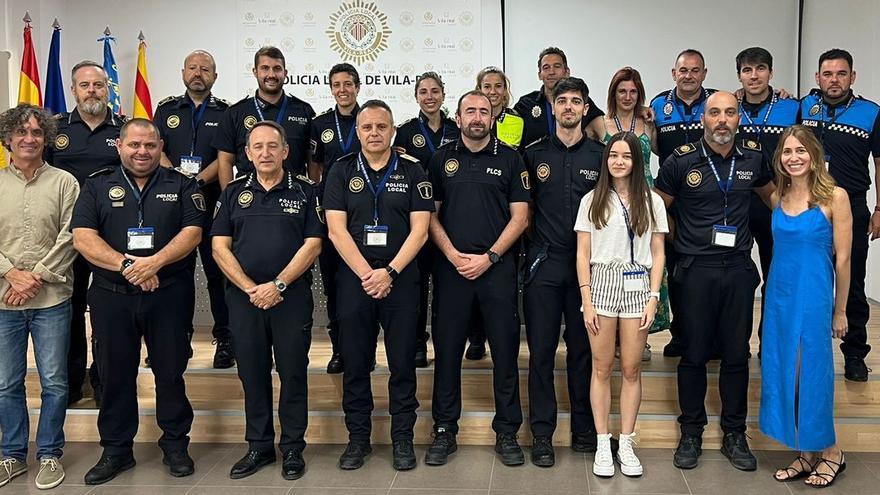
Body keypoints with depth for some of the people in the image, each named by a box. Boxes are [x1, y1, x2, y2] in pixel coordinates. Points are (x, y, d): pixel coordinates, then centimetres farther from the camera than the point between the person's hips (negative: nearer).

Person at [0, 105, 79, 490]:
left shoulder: (64, 182, 2)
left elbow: (69, 238, -5)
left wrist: (38, 276, -12)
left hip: (52, 299, -2)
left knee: (54, 383, 5)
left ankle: (50, 454, 20)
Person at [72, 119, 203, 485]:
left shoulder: (181, 186, 6)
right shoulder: (97, 186, 7)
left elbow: (192, 232, -5)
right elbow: (83, 238, -4)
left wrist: (155, 262, -20)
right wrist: (126, 266, -17)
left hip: (169, 296, -1)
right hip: (111, 298, 1)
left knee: (171, 371, 6)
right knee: (115, 375, 9)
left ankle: (175, 444, 21)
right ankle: (116, 450, 23)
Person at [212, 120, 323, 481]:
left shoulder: (304, 191, 4)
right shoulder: (234, 193, 9)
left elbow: (312, 244, -4)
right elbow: (220, 247, 3)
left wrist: (278, 284, -13)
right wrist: (251, 288, -9)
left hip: (292, 296, -2)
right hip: (243, 297, 2)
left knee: (293, 373, 3)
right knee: (252, 373, 9)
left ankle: (293, 449, 15)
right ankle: (259, 447, 22)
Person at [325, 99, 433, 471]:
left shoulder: (412, 172, 4)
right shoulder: (342, 172, 6)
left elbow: (419, 230, -3)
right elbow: (336, 230, -2)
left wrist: (389, 272, -13)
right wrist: (366, 274, -11)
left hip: (401, 279, -1)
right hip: (354, 278, 1)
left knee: (402, 362, 3)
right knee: (355, 362, 6)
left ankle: (403, 437, 15)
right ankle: (358, 437, 19)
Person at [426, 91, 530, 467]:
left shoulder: (510, 159, 5)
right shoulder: (442, 159, 9)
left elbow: (520, 217, 1)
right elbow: (430, 215, 7)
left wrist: (489, 257, -8)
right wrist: (453, 255, -7)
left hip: (497, 265, -1)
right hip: (451, 265, 1)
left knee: (505, 350, 2)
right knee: (447, 349, 4)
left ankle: (507, 433, 13)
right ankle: (444, 431, 15)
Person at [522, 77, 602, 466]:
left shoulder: (600, 155, 6)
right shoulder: (534, 154, 6)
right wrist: (532, 245, 1)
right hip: (544, 263, 0)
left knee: (583, 349, 8)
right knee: (541, 350, 2)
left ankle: (584, 429, 20)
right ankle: (542, 434, 11)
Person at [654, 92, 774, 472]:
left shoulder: (753, 156, 4)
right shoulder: (682, 160, -5)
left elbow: (771, 194, 23)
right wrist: (681, 243, 4)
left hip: (739, 269, 3)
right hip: (697, 270, -2)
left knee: (736, 355, 9)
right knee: (694, 354, 5)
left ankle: (734, 434, 22)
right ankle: (691, 434, 19)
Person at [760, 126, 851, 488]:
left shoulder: (834, 197, -9)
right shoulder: (777, 198, 6)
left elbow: (842, 258, -6)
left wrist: (840, 311, -1)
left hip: (814, 297, -5)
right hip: (778, 295, 6)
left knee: (812, 373, 2)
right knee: (782, 373, 9)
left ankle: (830, 452, 22)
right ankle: (806, 454, 23)